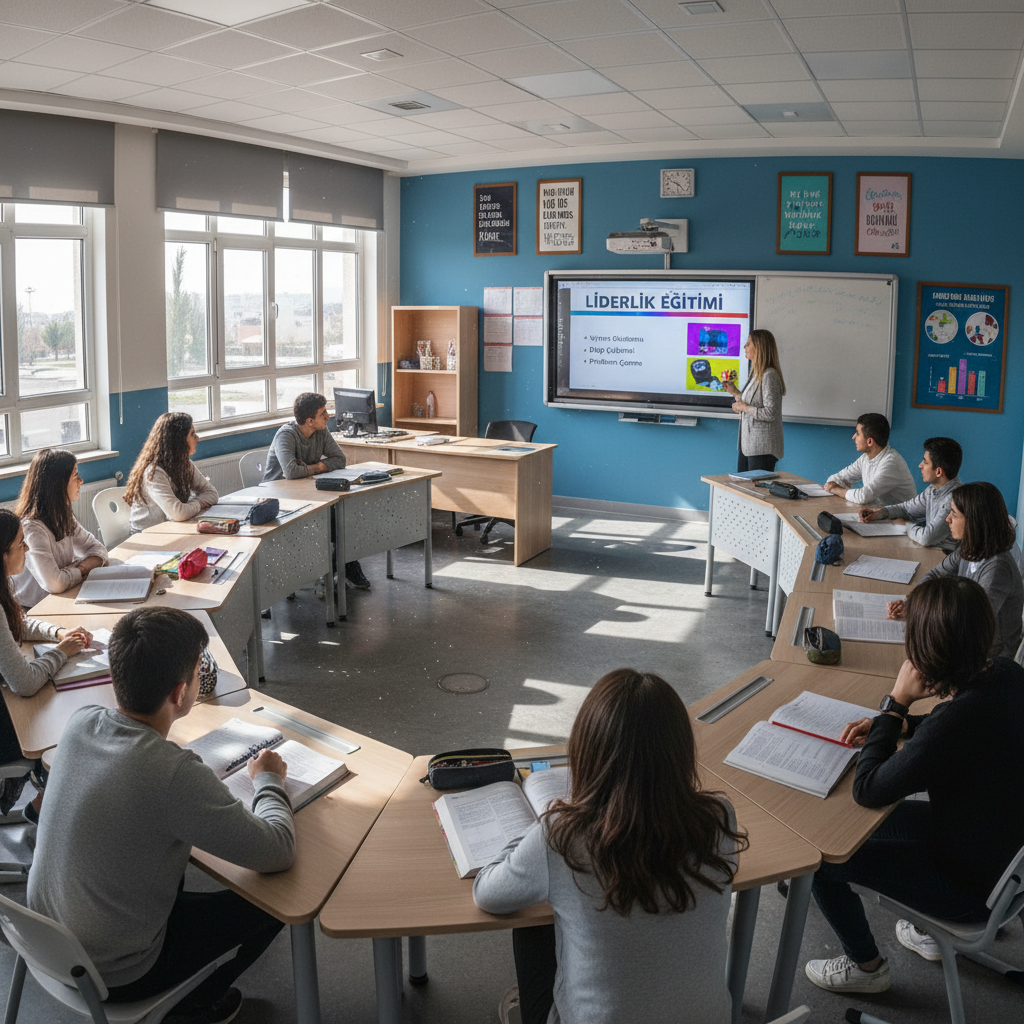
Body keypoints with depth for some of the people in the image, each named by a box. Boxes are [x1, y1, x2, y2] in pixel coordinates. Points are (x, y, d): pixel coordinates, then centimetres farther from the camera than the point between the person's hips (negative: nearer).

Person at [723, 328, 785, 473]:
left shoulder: (769, 375, -16)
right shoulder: (756, 374, 13)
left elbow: (770, 413, -21)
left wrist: (744, 408, -13)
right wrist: (735, 392, 17)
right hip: (747, 444, 10)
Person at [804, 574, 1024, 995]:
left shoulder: (957, 721, -38)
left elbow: (866, 791, -27)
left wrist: (895, 704, -22)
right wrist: (901, 723, 0)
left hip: (972, 886, -8)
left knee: (822, 858, 0)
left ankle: (866, 967, 25)